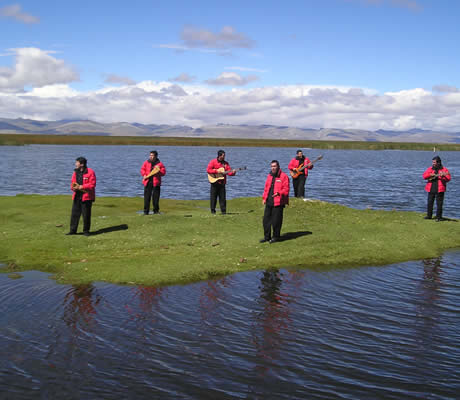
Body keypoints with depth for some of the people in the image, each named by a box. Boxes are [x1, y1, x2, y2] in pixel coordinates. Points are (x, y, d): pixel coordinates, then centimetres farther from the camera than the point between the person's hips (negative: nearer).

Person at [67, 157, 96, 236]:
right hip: (77, 196, 6)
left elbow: (92, 184, -14)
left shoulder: (90, 172, -9)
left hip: (86, 197, -6)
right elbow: (72, 183, 17)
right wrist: (73, 187, -6)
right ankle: (73, 230, 12)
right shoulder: (75, 172, 13)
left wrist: (82, 187, -19)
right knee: (74, 214, 5)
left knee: (86, 214, 1)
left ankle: (86, 231, 12)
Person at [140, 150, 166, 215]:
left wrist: (158, 171, -17)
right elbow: (142, 169, 11)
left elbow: (163, 172, 1)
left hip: (156, 182, -1)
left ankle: (156, 210, 14)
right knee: (147, 197, -1)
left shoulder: (159, 164, 4)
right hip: (147, 182, 1)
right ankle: (146, 211, 5)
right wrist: (144, 175, -7)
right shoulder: (146, 162, 11)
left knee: (156, 197, 2)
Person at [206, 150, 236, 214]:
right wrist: (217, 171, -19)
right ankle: (213, 210, 9)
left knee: (222, 197, 1)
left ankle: (223, 210, 5)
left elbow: (229, 172, 1)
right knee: (213, 196, 2)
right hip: (214, 181, -3)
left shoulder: (226, 163, 9)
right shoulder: (213, 162, -2)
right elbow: (208, 170, -11)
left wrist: (233, 172, -20)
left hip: (222, 183, 3)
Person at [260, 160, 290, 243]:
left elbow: (286, 189, -11)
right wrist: (264, 198, 15)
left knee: (276, 221, -3)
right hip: (269, 202, 7)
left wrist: (279, 193, -25)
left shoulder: (283, 176, -6)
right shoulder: (269, 176, 16)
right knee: (266, 220, 10)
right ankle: (267, 236, 20)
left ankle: (276, 237, 11)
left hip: (278, 202, -7)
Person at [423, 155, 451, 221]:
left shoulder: (444, 169, 1)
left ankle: (438, 217, 5)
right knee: (430, 203, 9)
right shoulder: (430, 169, 11)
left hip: (439, 189, -4)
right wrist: (430, 175, -14)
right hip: (431, 189, 4)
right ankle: (429, 215, 22)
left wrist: (443, 176, -24)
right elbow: (424, 176, 1)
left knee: (439, 204, -3)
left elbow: (448, 178, -7)